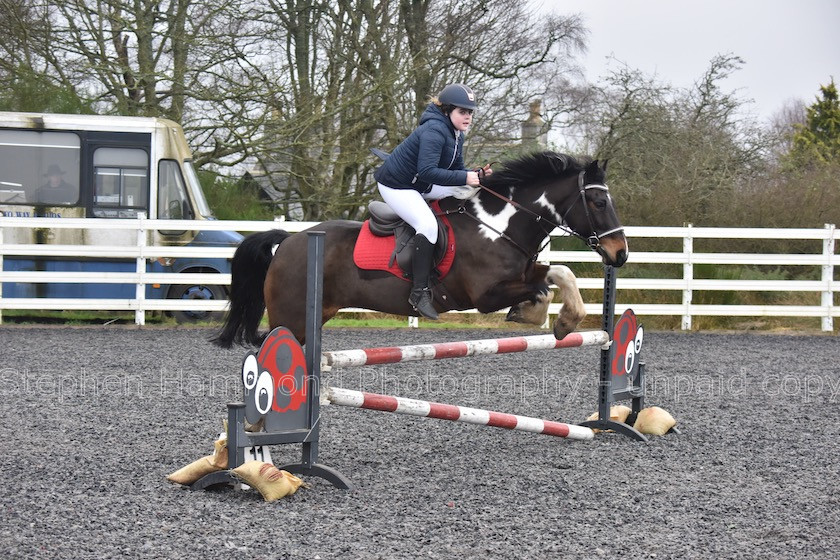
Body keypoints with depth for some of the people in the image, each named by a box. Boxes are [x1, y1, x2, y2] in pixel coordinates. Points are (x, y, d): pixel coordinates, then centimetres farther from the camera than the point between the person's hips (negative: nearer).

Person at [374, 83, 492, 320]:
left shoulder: (456, 135, 4)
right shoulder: (434, 131, -27)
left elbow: (457, 171, 9)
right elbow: (427, 171, -37)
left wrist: (476, 174, -11)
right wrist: (464, 177, -37)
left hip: (421, 185, 10)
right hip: (396, 186, -10)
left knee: (471, 191, 7)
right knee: (427, 224, -30)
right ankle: (419, 292, -26)